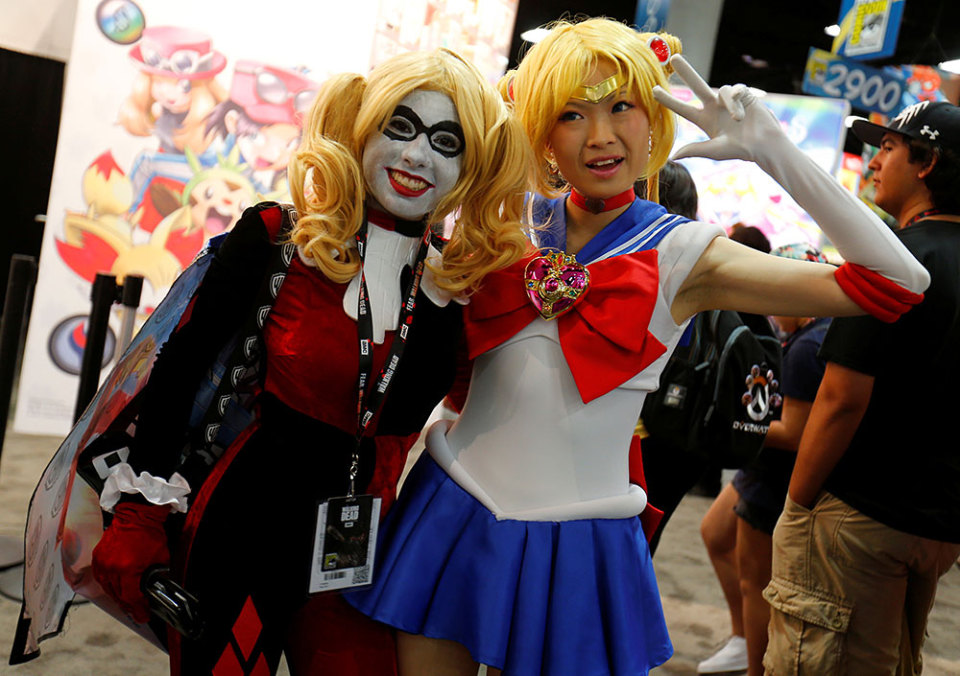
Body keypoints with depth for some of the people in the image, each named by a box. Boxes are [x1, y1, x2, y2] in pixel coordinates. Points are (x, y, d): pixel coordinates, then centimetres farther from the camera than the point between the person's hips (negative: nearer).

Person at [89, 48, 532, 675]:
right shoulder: (281, 236, -9)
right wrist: (138, 518, -6)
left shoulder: (454, 283, 0)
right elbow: (179, 368, -6)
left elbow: (401, 422, 7)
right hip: (245, 525, -3)